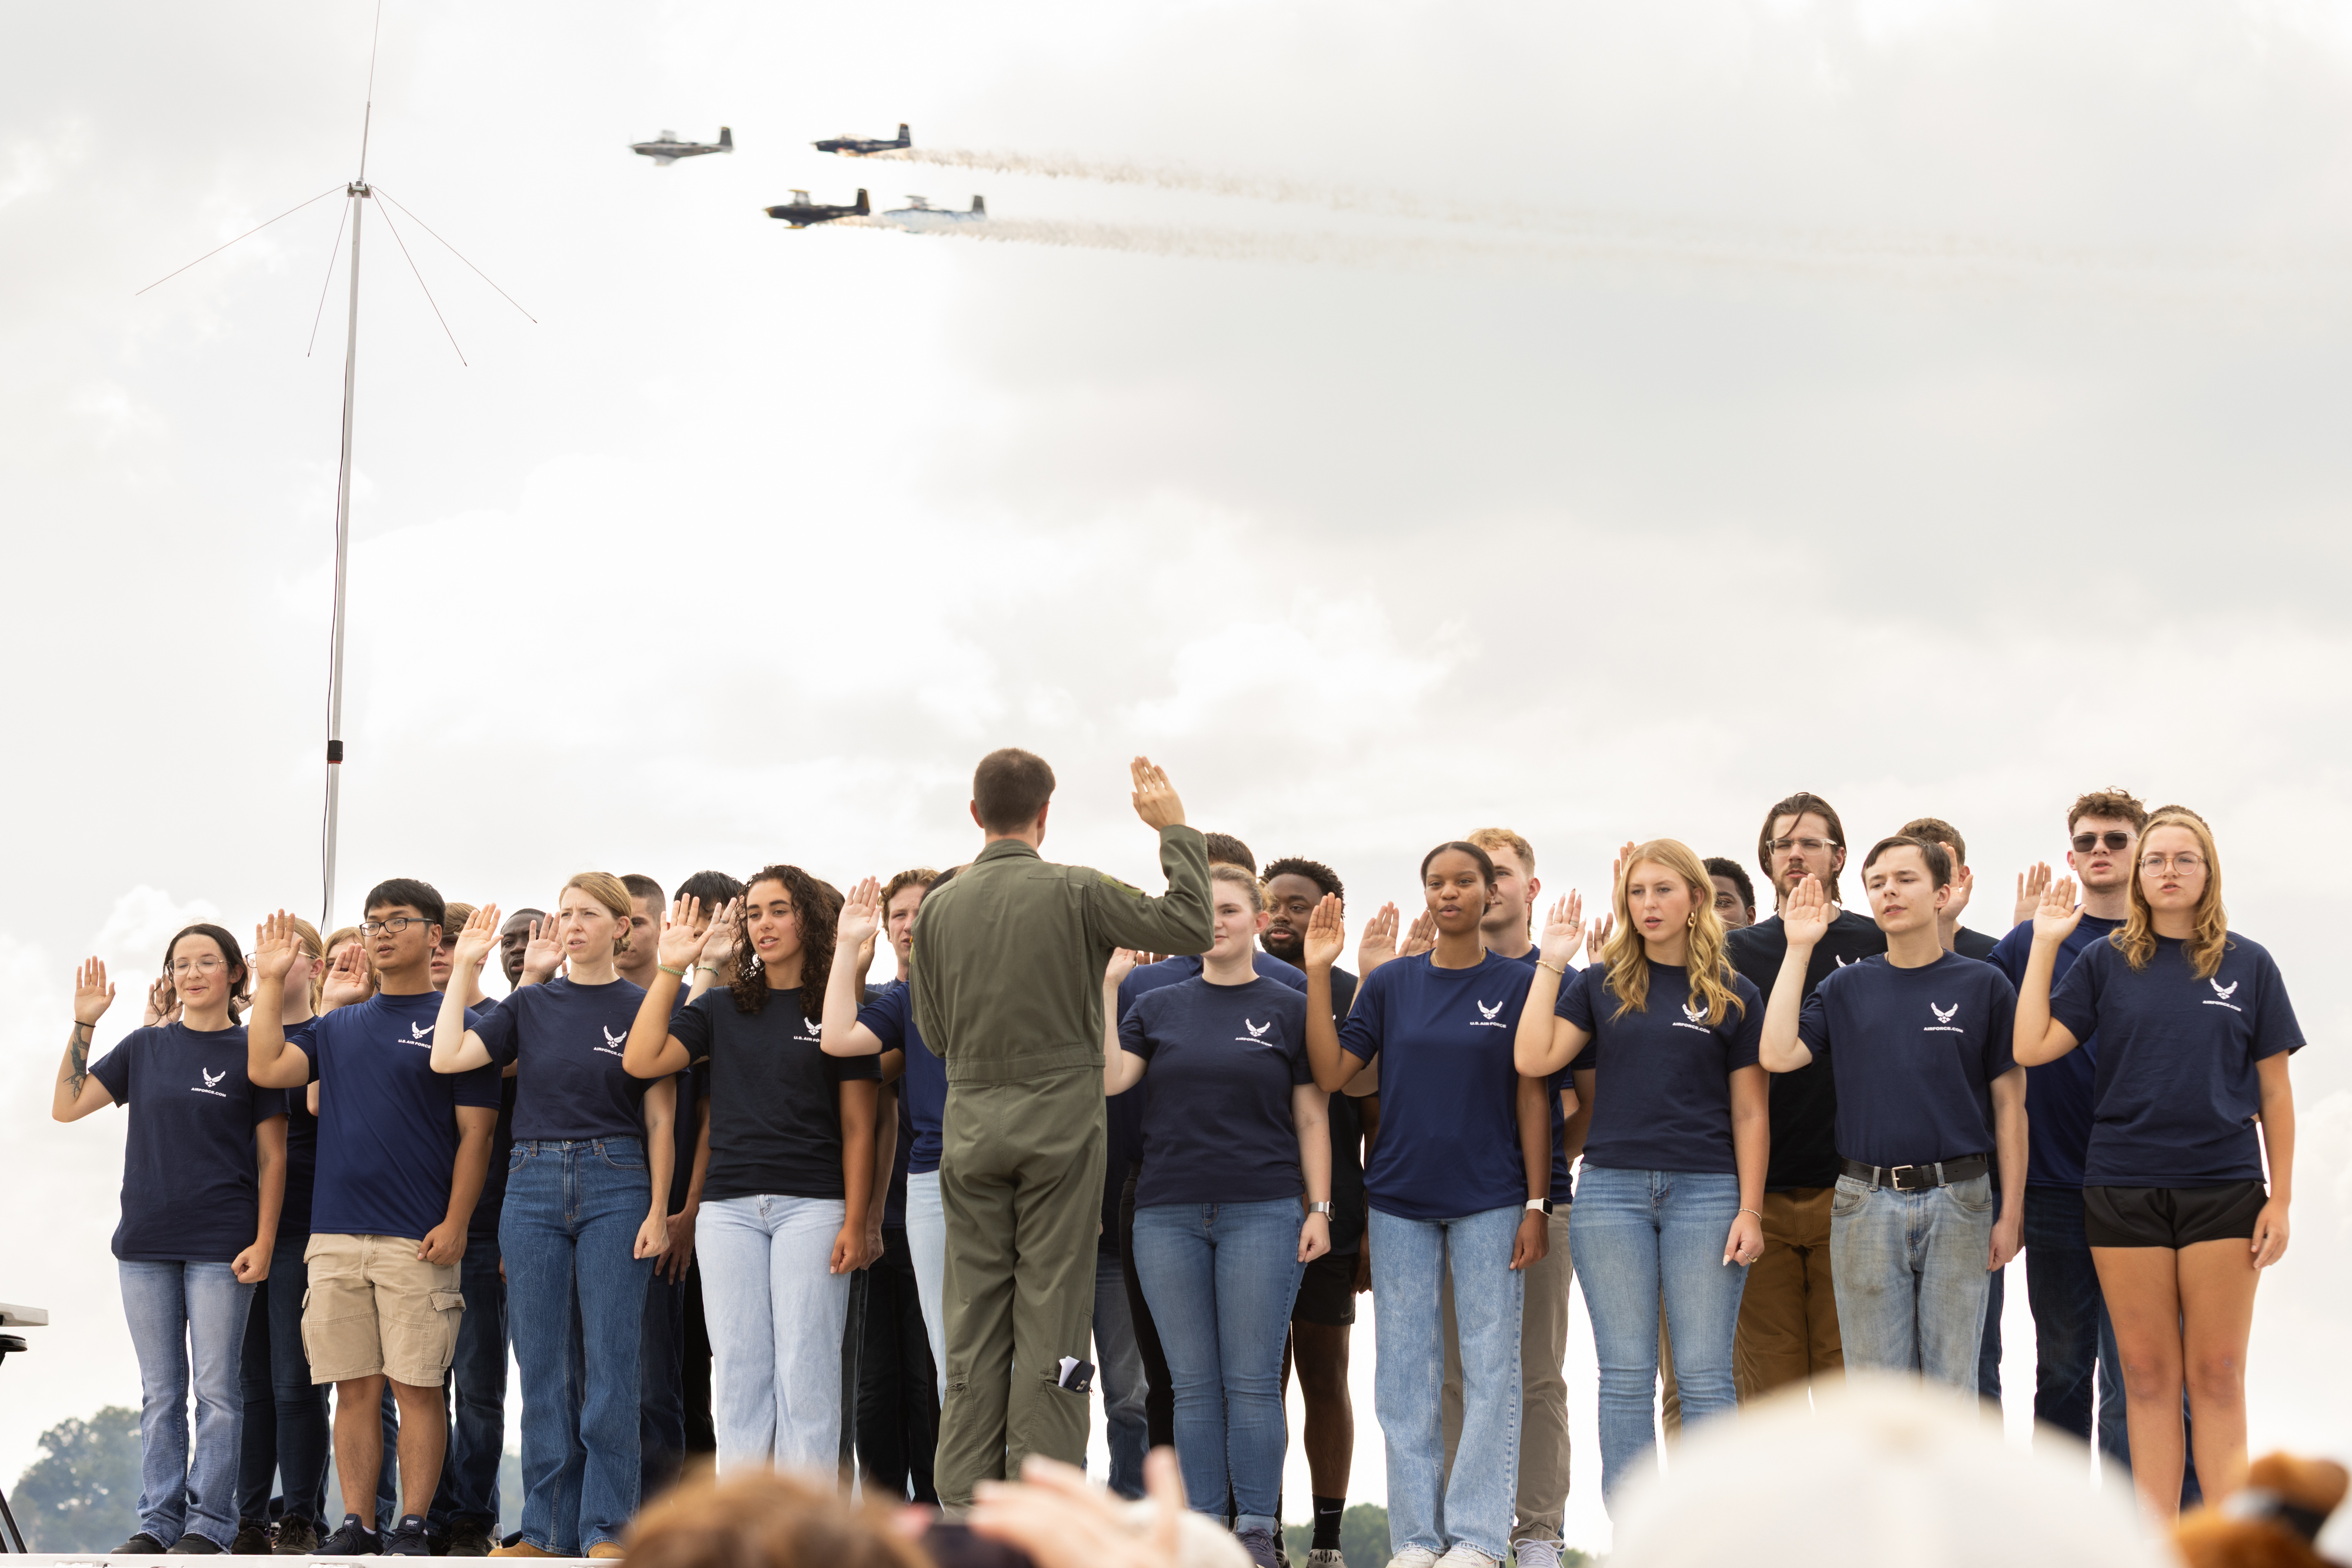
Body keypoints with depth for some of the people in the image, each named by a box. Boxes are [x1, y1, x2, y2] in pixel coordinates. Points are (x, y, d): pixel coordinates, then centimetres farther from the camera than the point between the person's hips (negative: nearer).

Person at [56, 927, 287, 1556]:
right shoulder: (145, 1047, 10)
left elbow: (272, 1157, 0)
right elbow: (66, 1105, 8)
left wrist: (263, 1242, -9)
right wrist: (82, 1025, 0)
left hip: (221, 1245, -3)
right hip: (146, 1244, 4)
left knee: (216, 1388, -2)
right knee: (160, 1391, 7)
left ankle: (209, 1523, 2)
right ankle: (158, 1522, 12)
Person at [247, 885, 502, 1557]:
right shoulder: (338, 1027, 17)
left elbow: (475, 1132, -3)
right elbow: (267, 1068, 4)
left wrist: (455, 1224, -11)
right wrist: (271, 981, 4)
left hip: (418, 1242, -4)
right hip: (335, 1236, 5)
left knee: (416, 1386, -4)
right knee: (355, 1387, 5)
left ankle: (411, 1527, 1)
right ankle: (356, 1524, 9)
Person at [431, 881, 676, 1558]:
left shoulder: (642, 1009, 2)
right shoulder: (531, 1006, 10)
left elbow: (659, 1122, 1)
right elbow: (449, 1057, -1)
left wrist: (658, 1211, -6)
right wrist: (464, 971, 0)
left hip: (615, 1185, -3)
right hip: (534, 1183, 3)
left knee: (609, 1364, -4)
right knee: (543, 1365, 4)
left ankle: (606, 1529, 1)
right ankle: (549, 1529, 10)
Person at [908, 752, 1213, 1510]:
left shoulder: (939, 908, 4)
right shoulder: (1075, 892, -7)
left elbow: (934, 1033, 10)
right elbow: (1189, 926, -9)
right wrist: (1176, 830, 0)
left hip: (971, 1127, 3)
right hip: (1059, 1121, -3)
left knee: (974, 1327, 6)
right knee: (1050, 1322, -1)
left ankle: (965, 1510, 6)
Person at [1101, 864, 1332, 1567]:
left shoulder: (1289, 1009, 6)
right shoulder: (1158, 1007, 11)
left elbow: (1311, 1118, 6)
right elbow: (1107, 1077, -3)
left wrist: (1319, 1207, -2)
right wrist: (1107, 985, -5)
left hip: (1262, 1211, -2)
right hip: (1169, 1213, 2)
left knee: (1253, 1380, -2)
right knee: (1193, 1384, 4)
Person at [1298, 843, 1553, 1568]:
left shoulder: (1517, 984, 1)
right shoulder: (1391, 983, 6)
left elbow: (1532, 1099, 1)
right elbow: (1329, 1073, 1)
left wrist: (1536, 1203, -4)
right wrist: (1318, 974, -7)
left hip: (1489, 1201, -2)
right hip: (1401, 1200, 2)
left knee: (1489, 1367, -2)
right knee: (1406, 1371, 3)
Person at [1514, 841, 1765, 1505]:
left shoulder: (1733, 996, 6)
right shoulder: (1601, 985, 9)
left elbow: (1750, 1112, 5)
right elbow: (1534, 1058, -3)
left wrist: (1749, 1210, -3)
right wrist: (1552, 963, -3)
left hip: (1705, 1192, -1)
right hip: (1614, 1189, 1)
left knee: (1703, 1375, -2)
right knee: (1625, 1376, 2)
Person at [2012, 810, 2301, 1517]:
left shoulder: (2248, 964, 4)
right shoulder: (2106, 963, 5)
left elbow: (2274, 1089, 6)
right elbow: (2031, 1047, -4)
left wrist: (2281, 1197, 2)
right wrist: (2045, 945, -3)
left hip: (2223, 1189, -1)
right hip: (2123, 1188, 1)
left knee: (2217, 1378, 0)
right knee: (2148, 1377, 5)